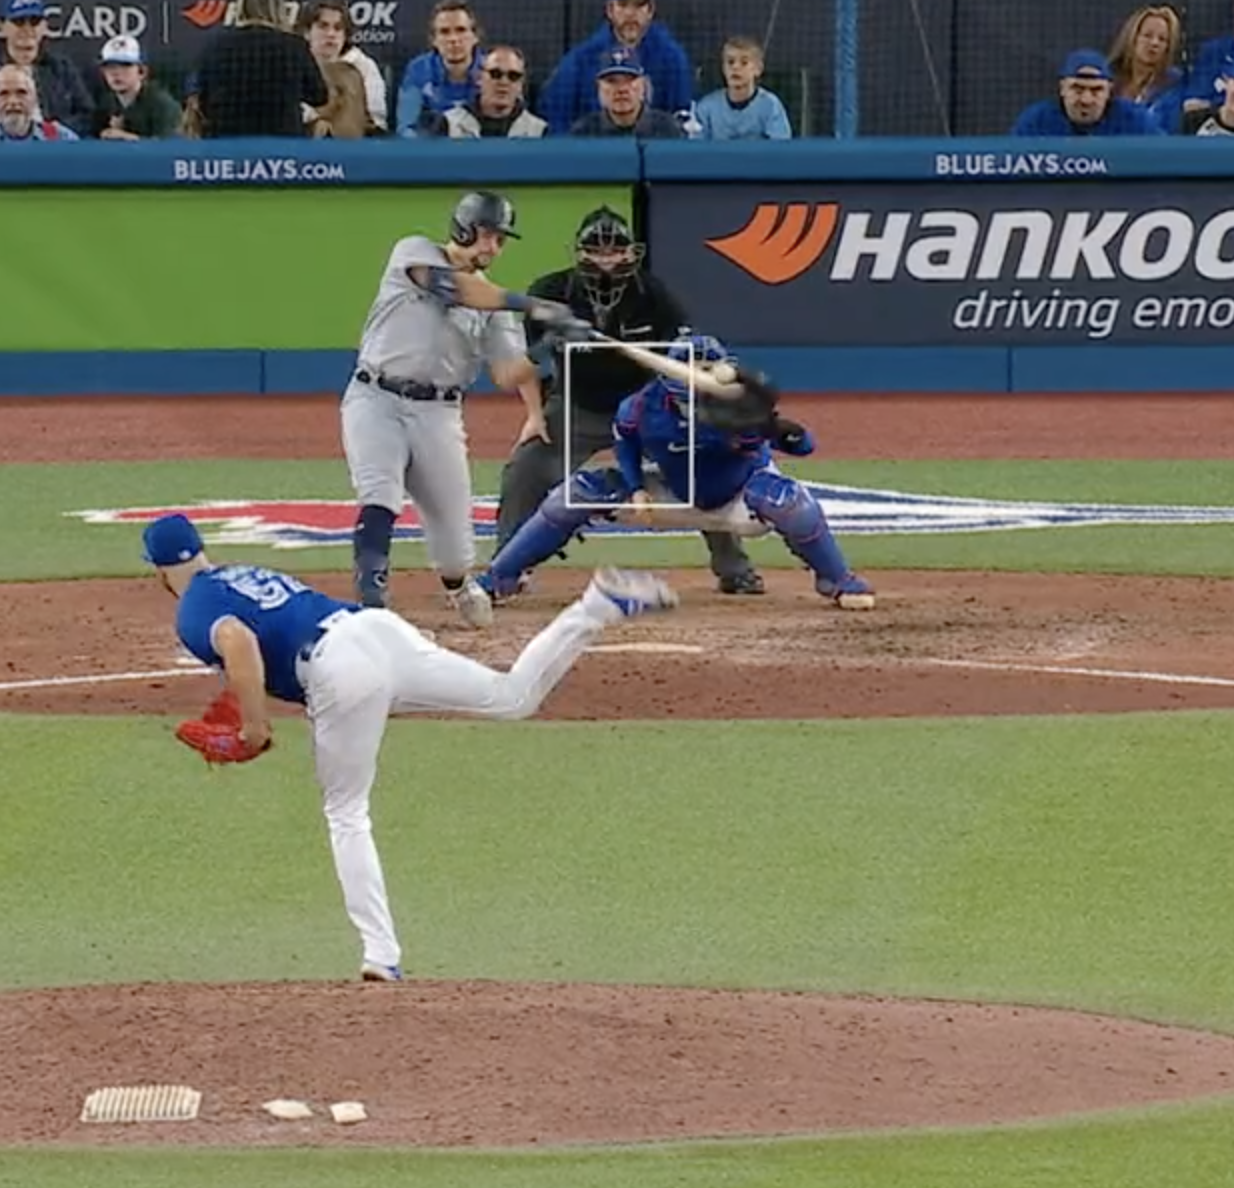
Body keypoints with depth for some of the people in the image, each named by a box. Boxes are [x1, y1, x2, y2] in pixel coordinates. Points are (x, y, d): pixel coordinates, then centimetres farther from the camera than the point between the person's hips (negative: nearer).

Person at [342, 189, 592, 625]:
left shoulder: (494, 303, 9)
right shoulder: (413, 253, -1)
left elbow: (509, 377, -1)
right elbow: (455, 287, -22)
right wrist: (529, 305, -29)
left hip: (437, 413, 4)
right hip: (376, 401, -3)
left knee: (454, 532, 5)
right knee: (379, 498, -25)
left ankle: (459, 587, 37)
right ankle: (370, 601, -28)